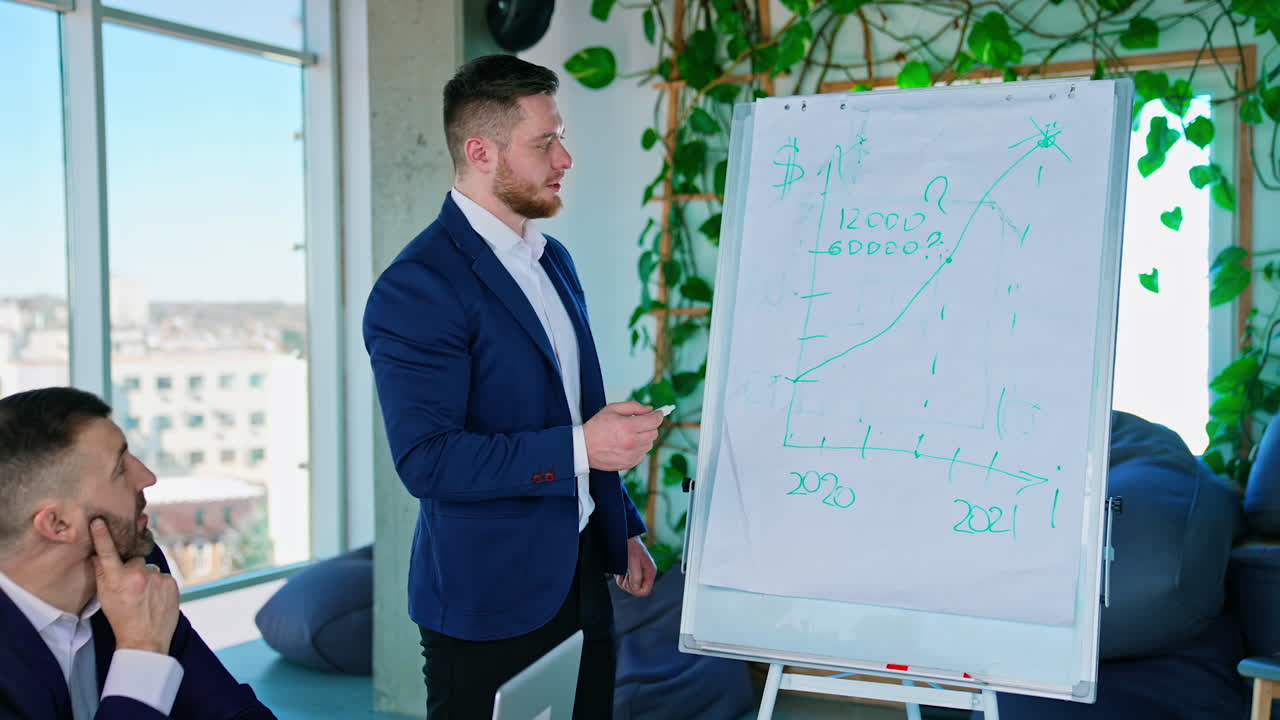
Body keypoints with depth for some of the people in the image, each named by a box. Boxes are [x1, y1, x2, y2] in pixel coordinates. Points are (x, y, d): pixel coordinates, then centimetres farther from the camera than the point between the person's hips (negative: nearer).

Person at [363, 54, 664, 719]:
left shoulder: (553, 260, 10)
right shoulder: (415, 288, -18)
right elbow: (425, 459, -24)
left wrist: (623, 530, 19)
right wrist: (577, 448, -28)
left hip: (581, 580, 8)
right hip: (490, 600, -8)